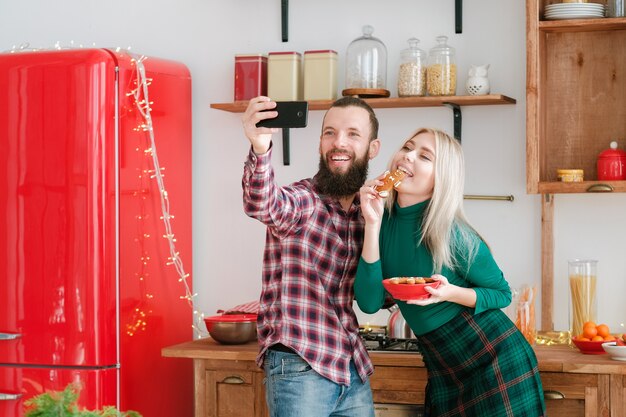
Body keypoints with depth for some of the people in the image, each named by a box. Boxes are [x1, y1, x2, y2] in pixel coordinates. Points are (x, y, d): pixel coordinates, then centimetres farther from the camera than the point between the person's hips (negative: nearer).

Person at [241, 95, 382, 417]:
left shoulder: (366, 212, 9)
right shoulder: (301, 200, -9)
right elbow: (262, 204, -33)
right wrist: (260, 148, -52)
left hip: (353, 371, 6)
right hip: (299, 369, -6)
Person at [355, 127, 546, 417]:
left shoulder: (452, 233, -20)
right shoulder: (386, 223, -6)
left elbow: (501, 294, -6)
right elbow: (370, 302, -15)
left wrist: (451, 293, -25)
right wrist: (373, 223, -21)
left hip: (499, 363, -5)